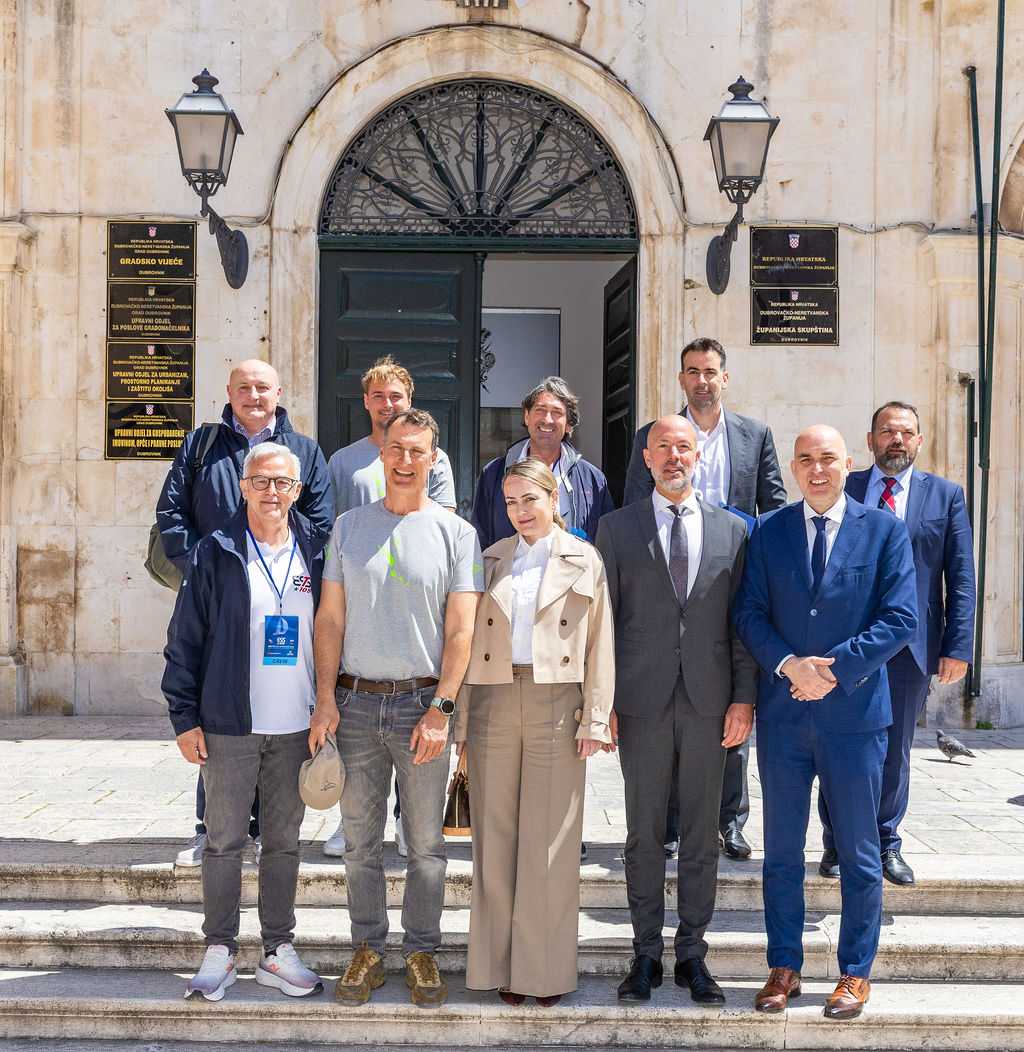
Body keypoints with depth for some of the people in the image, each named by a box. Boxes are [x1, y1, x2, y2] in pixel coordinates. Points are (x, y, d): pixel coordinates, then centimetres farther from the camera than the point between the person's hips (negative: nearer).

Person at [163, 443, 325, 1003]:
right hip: (229, 725, -2)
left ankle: (278, 951, 21)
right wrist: (184, 718, -6)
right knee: (224, 840, 5)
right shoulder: (215, 554, -2)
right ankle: (220, 950, 18)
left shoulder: (315, 555, 6)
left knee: (284, 841, 10)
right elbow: (185, 639, -2)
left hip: (295, 726, 2)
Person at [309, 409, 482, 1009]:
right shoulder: (349, 526, 9)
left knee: (426, 842, 6)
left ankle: (423, 953, 19)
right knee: (361, 840, 9)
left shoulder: (456, 533, 1)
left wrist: (440, 709, -11)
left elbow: (461, 630, -3)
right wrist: (326, 700, -1)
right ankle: (368, 952, 21)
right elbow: (331, 618, 7)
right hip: (356, 701, 2)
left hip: (423, 702, -2)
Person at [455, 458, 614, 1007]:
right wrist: (462, 725, 7)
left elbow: (600, 646, 3)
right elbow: (470, 644, 11)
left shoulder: (584, 560, 6)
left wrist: (595, 719, -4)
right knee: (496, 839, 5)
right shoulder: (490, 561, 12)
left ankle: (546, 969, 14)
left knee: (551, 841, 2)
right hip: (494, 704, 2)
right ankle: (502, 966, 16)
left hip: (557, 705, -2)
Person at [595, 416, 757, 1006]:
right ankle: (647, 952, 20)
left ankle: (693, 953, 20)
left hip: (709, 700, 1)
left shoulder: (732, 530, 7)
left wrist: (744, 698, -1)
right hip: (642, 701, -1)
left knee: (702, 834, 8)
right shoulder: (617, 528, 4)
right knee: (645, 832, 7)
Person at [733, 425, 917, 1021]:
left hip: (855, 713, -2)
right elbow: (750, 614, 1)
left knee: (859, 854, 9)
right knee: (782, 852, 11)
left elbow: (901, 619, -7)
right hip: (783, 716, 2)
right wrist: (788, 665, -15)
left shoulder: (885, 531, -1)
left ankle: (856, 973, 23)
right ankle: (784, 967, 24)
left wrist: (835, 668, -16)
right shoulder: (769, 532, 5)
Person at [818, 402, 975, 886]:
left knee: (895, 749, 10)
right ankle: (837, 843, 21)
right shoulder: (840, 490, 4)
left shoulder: (946, 495, 6)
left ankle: (885, 843, 25)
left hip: (910, 644, 0)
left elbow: (961, 578, 3)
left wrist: (957, 645, -5)